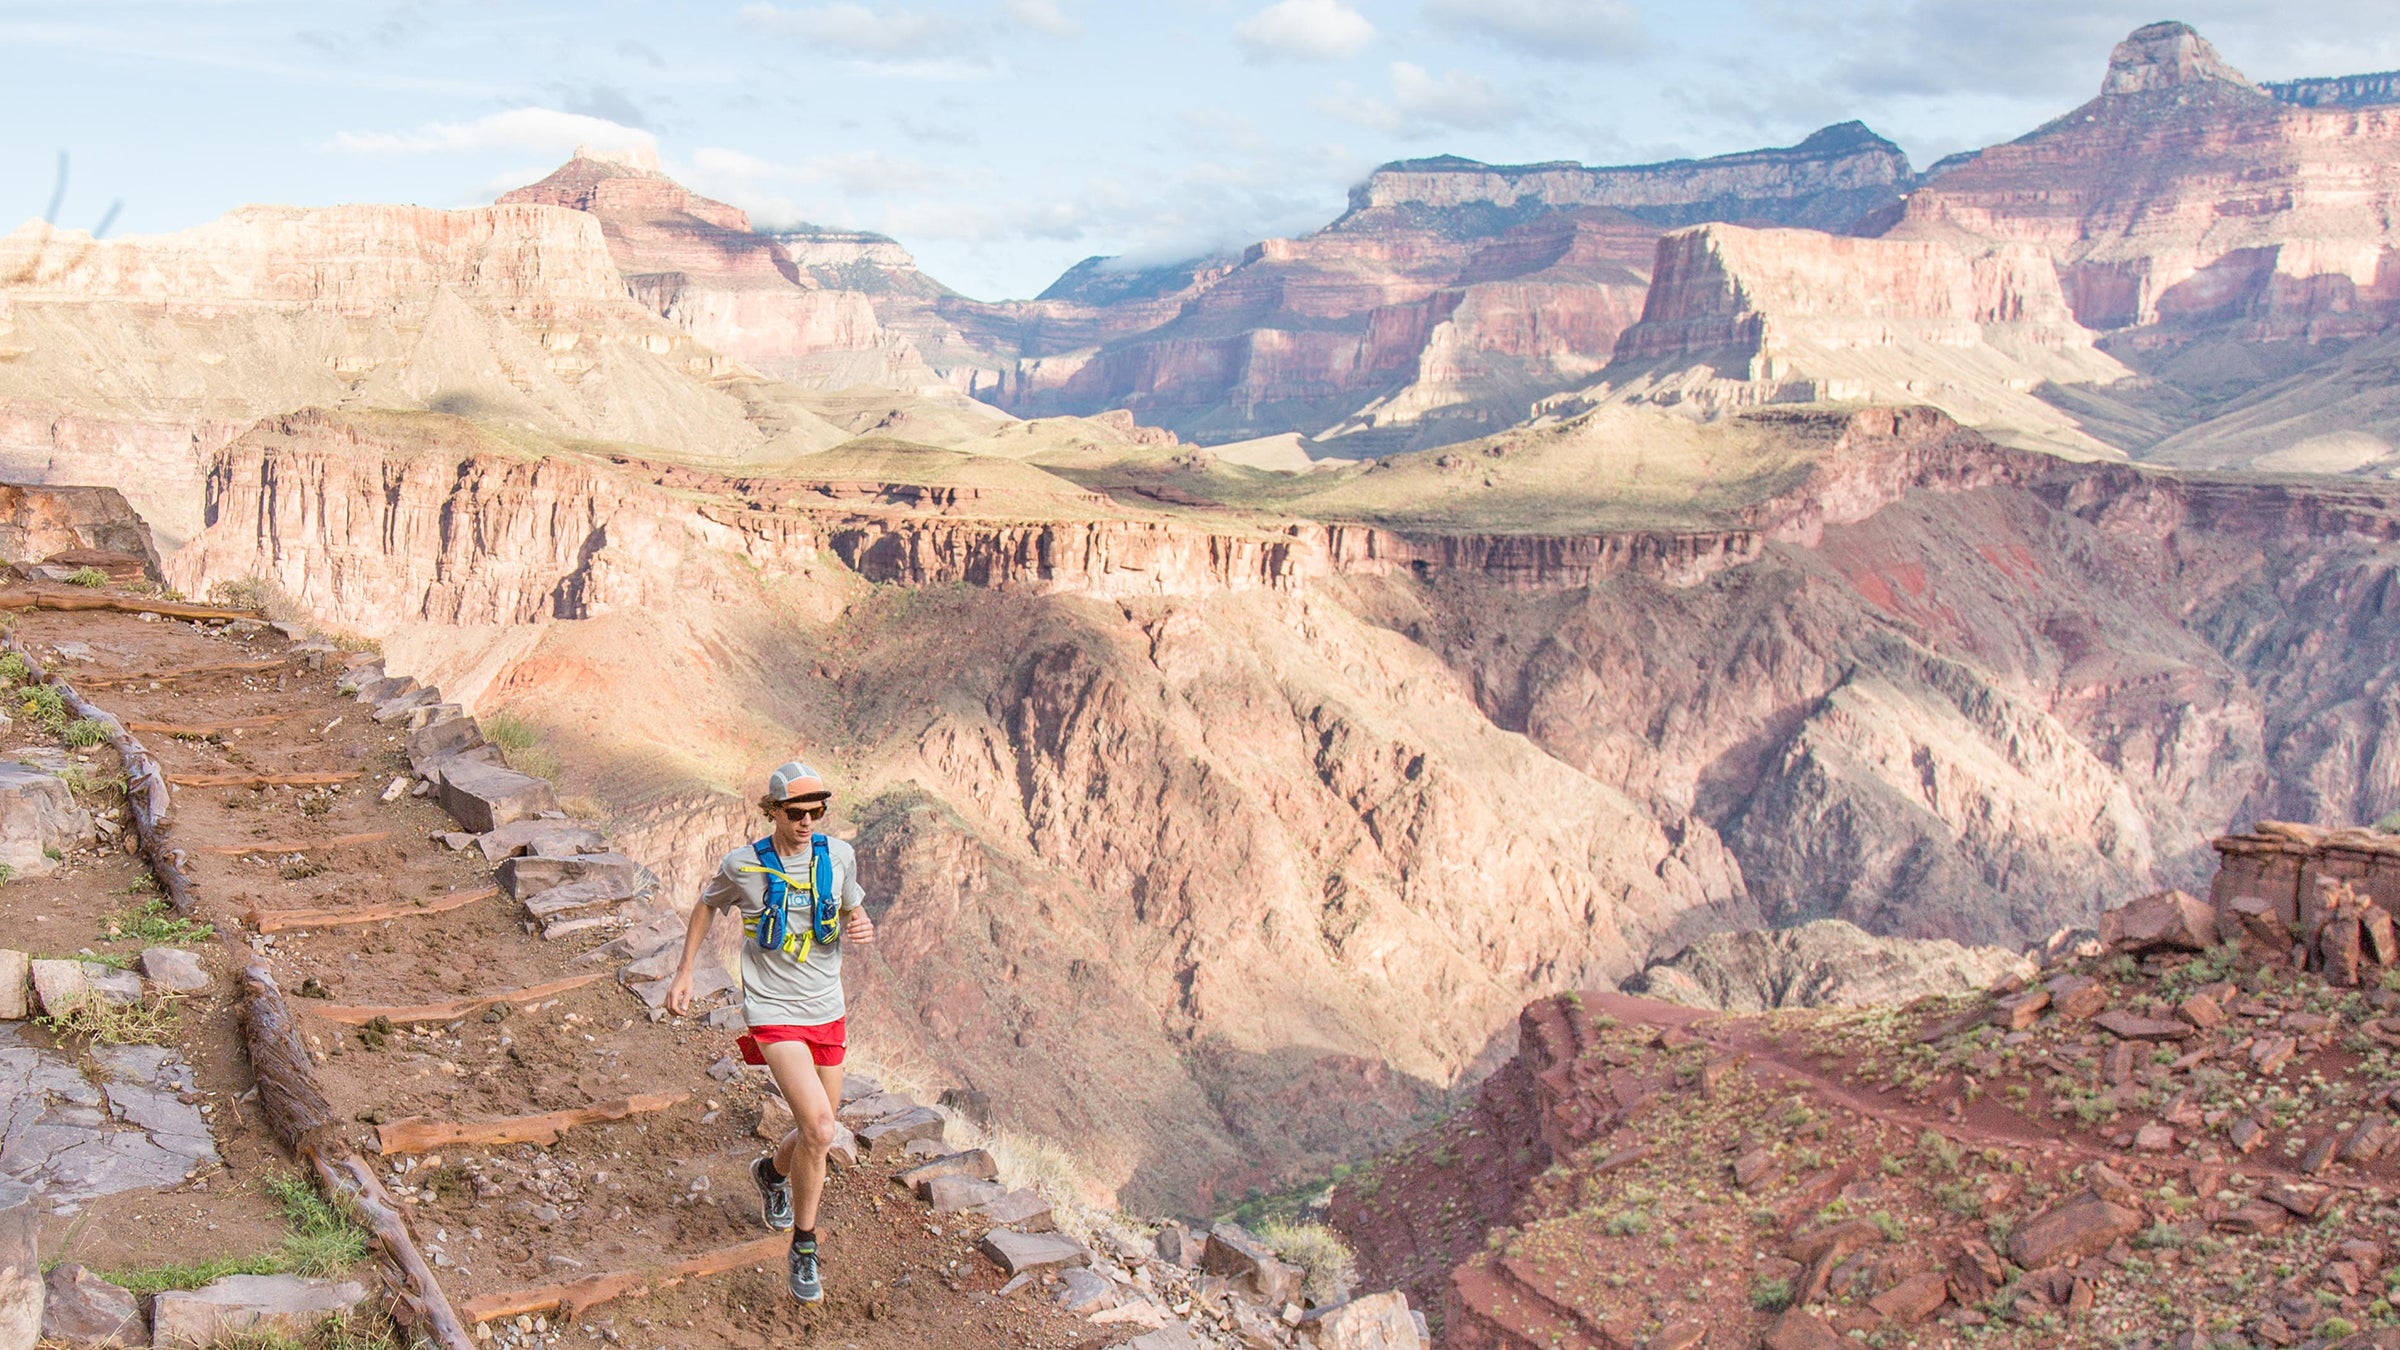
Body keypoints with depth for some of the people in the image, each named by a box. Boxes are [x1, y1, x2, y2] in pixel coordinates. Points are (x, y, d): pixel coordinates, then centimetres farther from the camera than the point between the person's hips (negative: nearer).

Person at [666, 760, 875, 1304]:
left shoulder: (838, 857, -2)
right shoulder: (742, 866, -9)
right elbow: (707, 906, 11)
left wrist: (862, 929, -10)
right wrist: (684, 973, 9)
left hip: (828, 1012, 4)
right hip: (773, 1014, -4)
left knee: (815, 1132, 15)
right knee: (818, 1128, -20)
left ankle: (773, 1172, 52)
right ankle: (804, 1246, -1)